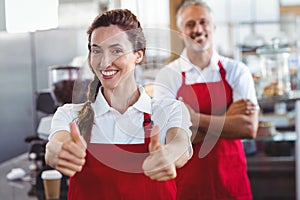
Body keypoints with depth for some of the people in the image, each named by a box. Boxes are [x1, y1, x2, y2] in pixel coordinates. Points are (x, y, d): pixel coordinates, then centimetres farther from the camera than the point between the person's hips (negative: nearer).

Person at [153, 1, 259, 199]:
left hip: (232, 182, 2)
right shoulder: (168, 75, -6)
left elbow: (250, 128, -12)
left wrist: (195, 118, -18)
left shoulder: (236, 71, -1)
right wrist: (226, 118, -15)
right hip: (187, 183, -1)